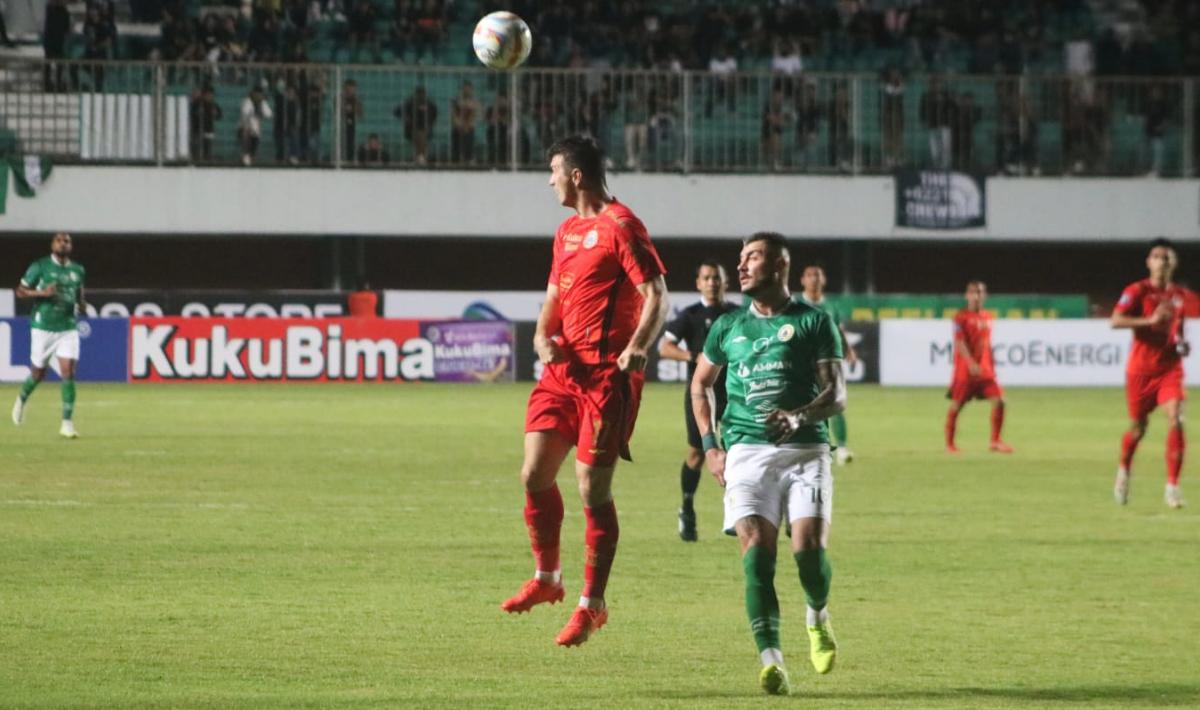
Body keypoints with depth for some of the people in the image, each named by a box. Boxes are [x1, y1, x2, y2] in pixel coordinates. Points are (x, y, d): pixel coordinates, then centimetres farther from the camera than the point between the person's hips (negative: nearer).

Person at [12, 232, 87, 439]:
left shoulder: (78, 270, 8)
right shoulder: (39, 267, -4)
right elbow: (20, 291, -2)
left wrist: (81, 305, 1)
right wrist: (42, 292, -19)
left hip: (68, 329, 2)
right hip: (43, 327, -2)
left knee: (68, 372, -11)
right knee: (38, 373, 8)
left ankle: (67, 423, -8)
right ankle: (22, 399, 41)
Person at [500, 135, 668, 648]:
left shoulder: (620, 227, -9)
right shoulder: (567, 232, 18)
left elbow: (656, 296, -14)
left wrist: (636, 348, -29)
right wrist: (543, 336, 3)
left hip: (607, 374, -8)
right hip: (564, 369, 8)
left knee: (593, 488, -5)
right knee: (534, 475, 3)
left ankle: (592, 605, 3)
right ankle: (546, 578, 21)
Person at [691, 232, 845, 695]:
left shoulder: (813, 322, 5)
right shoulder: (728, 327, 17)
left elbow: (837, 394, 0)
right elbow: (700, 383, 29)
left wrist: (800, 417, -20)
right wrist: (709, 445, 15)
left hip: (805, 449, -2)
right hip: (747, 451, 2)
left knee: (809, 547, -15)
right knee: (757, 549, -16)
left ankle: (818, 616, 19)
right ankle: (771, 659, -20)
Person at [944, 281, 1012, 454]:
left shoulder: (987, 317, 12)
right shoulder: (961, 317, -7)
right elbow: (960, 342, -18)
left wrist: (991, 367, 20)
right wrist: (971, 362, -31)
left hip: (985, 369, 5)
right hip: (965, 368, -5)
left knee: (998, 401, -6)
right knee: (956, 405, -1)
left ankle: (995, 441, 4)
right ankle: (949, 444, 11)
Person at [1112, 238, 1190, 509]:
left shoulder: (1181, 295, 9)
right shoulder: (1138, 291, -6)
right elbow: (1115, 321, -20)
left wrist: (1182, 344, 5)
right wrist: (1151, 320, -28)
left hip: (1170, 368, 2)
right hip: (1141, 368, -2)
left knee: (1175, 421, -18)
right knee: (1138, 427, 8)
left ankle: (1172, 487, -16)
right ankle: (1124, 471, 39)